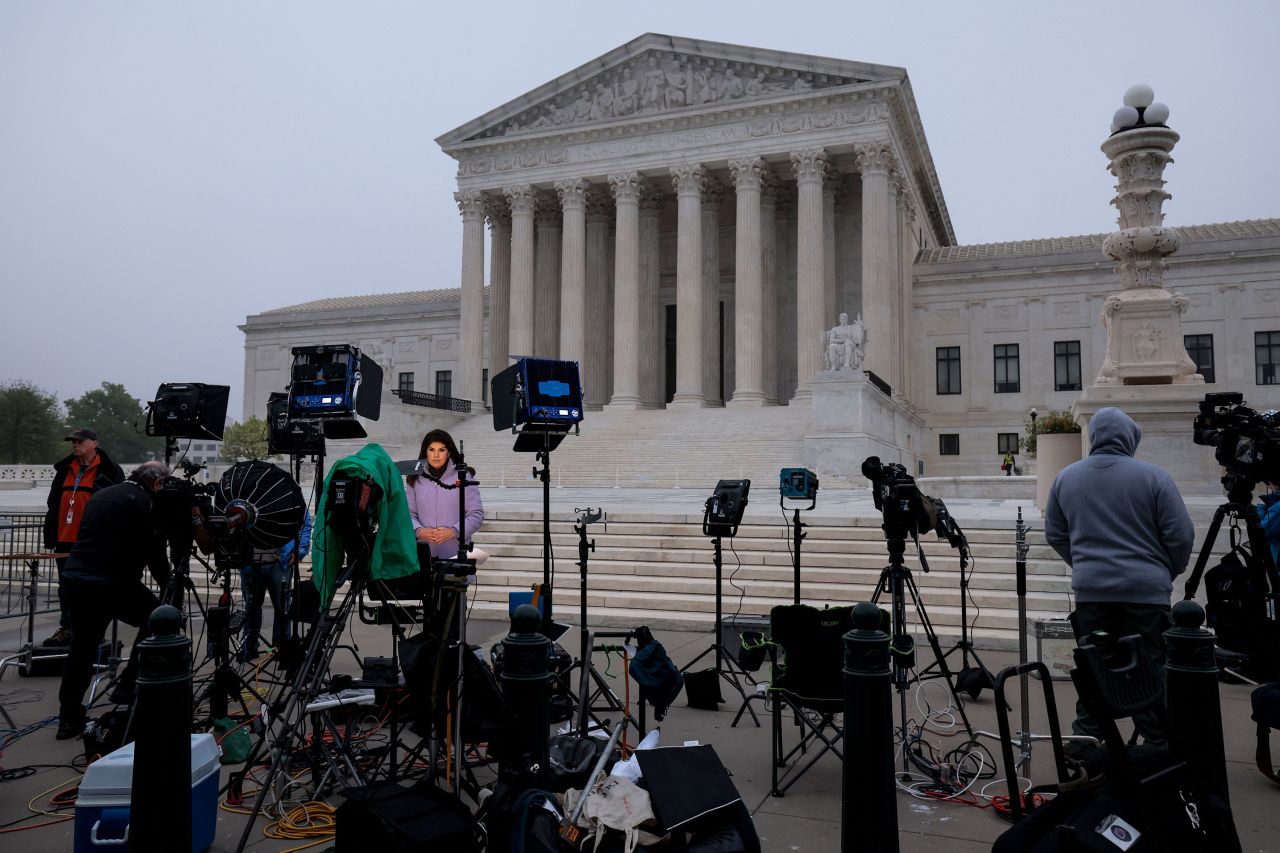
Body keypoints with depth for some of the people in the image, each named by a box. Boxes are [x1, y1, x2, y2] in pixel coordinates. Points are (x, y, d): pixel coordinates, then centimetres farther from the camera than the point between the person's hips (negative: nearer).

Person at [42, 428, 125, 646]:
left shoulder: (109, 470, -5)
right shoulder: (65, 469, 14)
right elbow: (54, 506, 17)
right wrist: (50, 536, 14)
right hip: (66, 541, 6)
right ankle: (66, 628, 21)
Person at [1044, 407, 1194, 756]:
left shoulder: (1065, 477, 5)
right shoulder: (1153, 476, -6)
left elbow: (1054, 534, 12)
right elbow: (1181, 534, -4)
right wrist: (1170, 572, 13)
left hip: (1089, 591, 3)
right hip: (1145, 591, -3)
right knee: (1151, 669, 5)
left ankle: (1085, 739, 15)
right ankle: (1157, 746, 10)